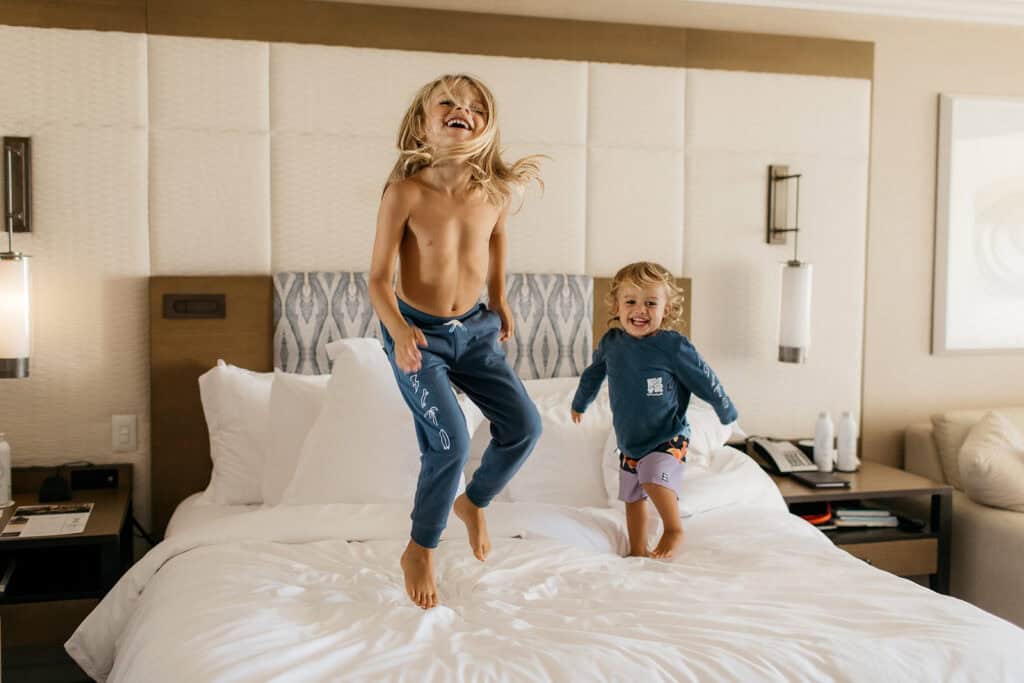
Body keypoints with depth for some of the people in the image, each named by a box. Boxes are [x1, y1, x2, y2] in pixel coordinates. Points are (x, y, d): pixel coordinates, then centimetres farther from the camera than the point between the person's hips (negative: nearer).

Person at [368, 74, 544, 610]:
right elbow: (379, 280, -17)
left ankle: (473, 502, 31)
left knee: (524, 426, 2)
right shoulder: (405, 193, -22)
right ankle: (419, 550, 10)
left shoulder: (493, 191, -10)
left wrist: (499, 299, 17)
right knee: (450, 441, -14)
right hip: (418, 334, -5)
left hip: (474, 329, 5)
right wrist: (399, 331, -34)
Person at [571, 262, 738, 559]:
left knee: (655, 480, -29)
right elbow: (593, 373, 17)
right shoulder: (611, 342, -5)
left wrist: (727, 412, 5)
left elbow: (706, 381, -7)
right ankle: (638, 551, 31)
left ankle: (674, 529, -8)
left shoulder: (673, 346, -20)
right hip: (629, 442, 5)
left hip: (667, 439, -5)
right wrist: (580, 403, 32)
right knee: (633, 497, 15)